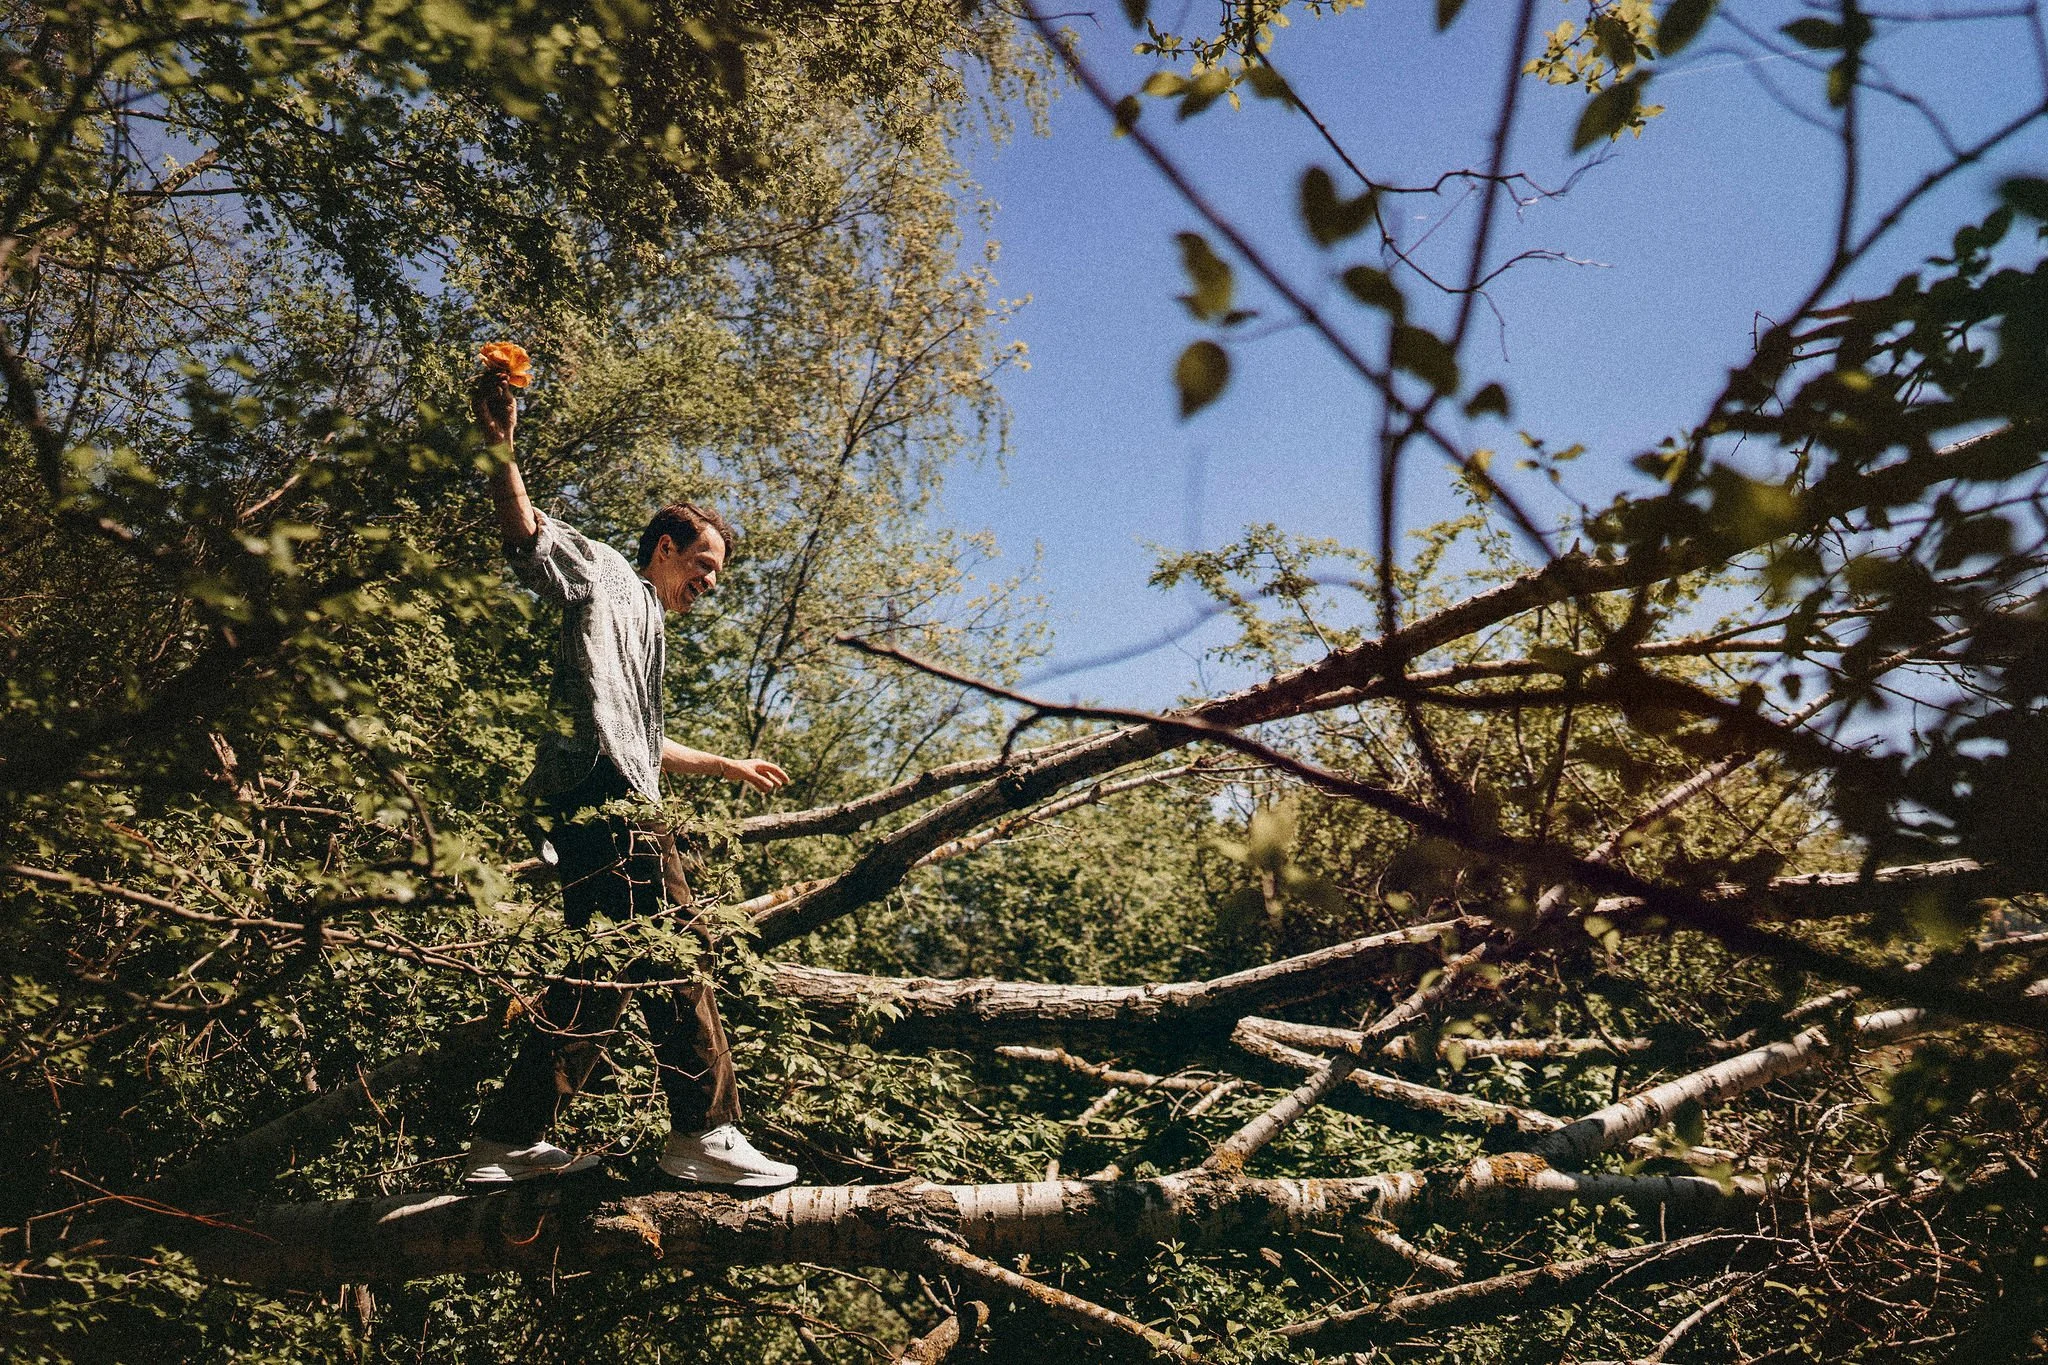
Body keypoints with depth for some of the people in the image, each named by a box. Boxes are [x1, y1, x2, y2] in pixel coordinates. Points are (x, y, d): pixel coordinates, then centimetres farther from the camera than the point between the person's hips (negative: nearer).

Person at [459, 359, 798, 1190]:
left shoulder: (642, 623, 33)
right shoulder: (607, 578, 8)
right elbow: (529, 536, -10)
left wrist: (726, 767, 50)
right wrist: (499, 446, -24)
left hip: (612, 811, 10)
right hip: (607, 807, -10)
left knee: (597, 980, 8)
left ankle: (507, 1144, 13)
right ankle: (705, 1135, -10)